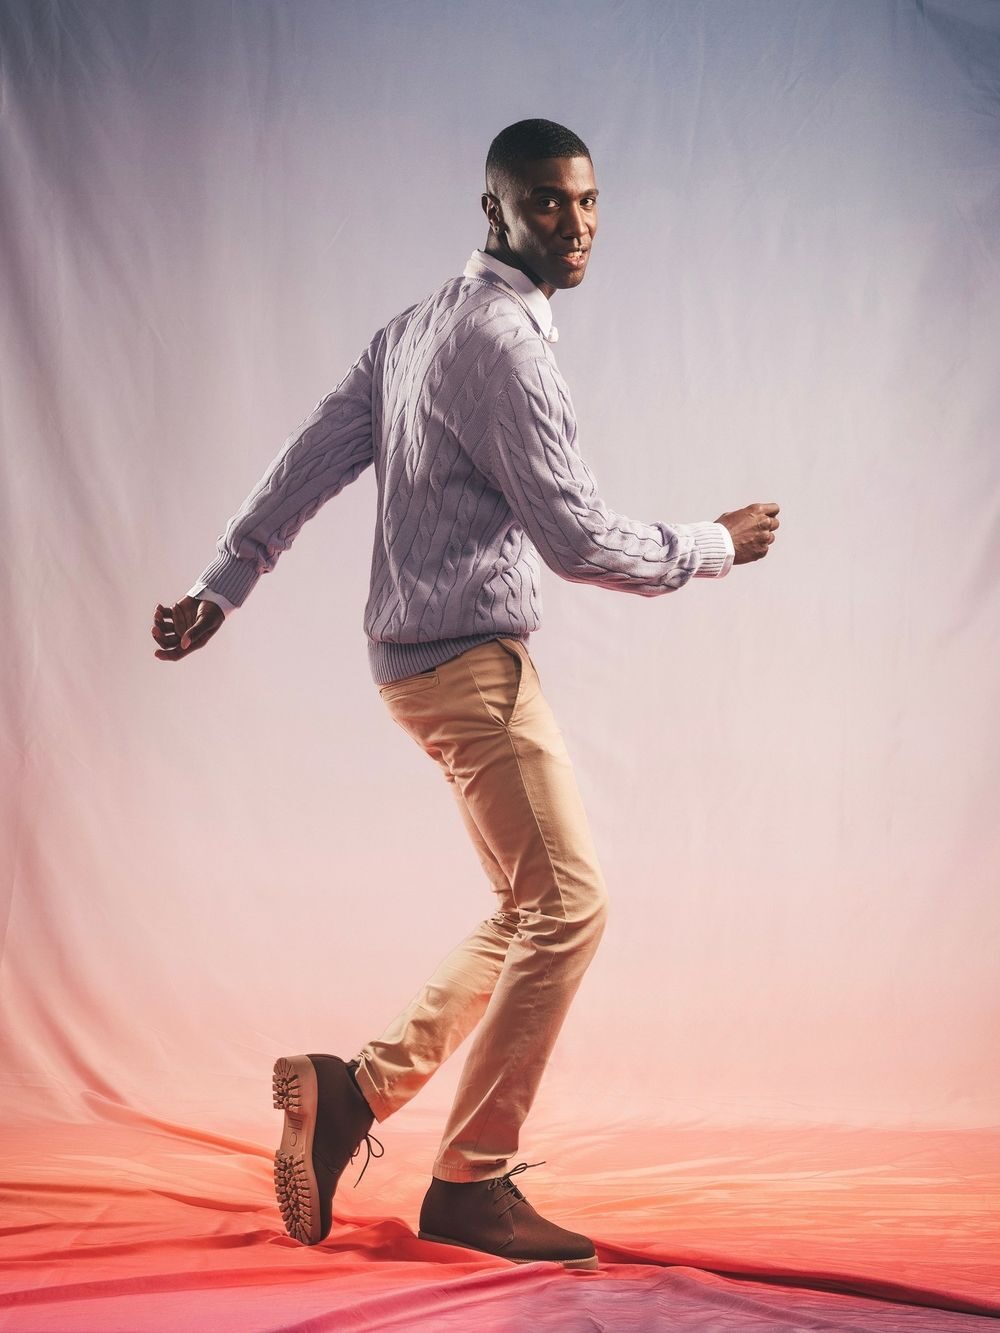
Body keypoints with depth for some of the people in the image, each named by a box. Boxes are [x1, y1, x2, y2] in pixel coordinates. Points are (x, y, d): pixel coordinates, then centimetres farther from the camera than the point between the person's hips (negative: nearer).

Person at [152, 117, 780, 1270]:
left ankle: (354, 1087, 14)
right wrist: (715, 548, -2)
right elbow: (576, 537, -17)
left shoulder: (415, 329, 16)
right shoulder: (501, 341, -15)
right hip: (469, 661, -10)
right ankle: (470, 1184, 0)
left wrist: (219, 590, 15)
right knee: (565, 906, -7)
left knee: (532, 912, 14)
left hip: (427, 656, 10)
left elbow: (311, 460, 14)